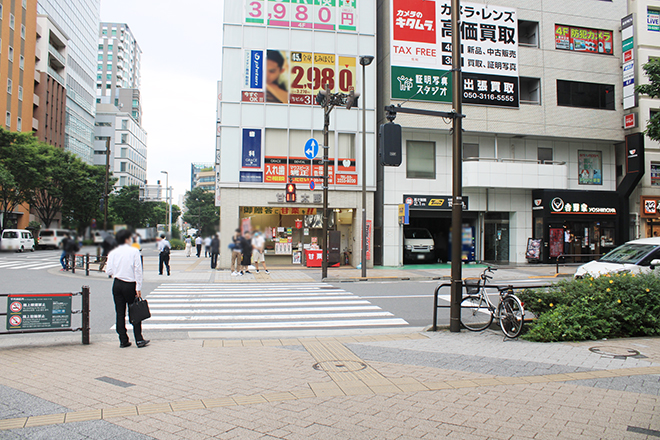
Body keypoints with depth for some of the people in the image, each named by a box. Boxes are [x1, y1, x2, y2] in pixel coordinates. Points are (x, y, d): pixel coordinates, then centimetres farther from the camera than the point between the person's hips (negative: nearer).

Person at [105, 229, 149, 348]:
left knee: (120, 313, 9)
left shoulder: (113, 253, 3)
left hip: (117, 285, 3)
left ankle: (123, 340, 11)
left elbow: (109, 271, 0)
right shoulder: (134, 251, -6)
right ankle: (139, 340, 5)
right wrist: (138, 288, -7)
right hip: (130, 285, -3)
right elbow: (138, 270, -9)